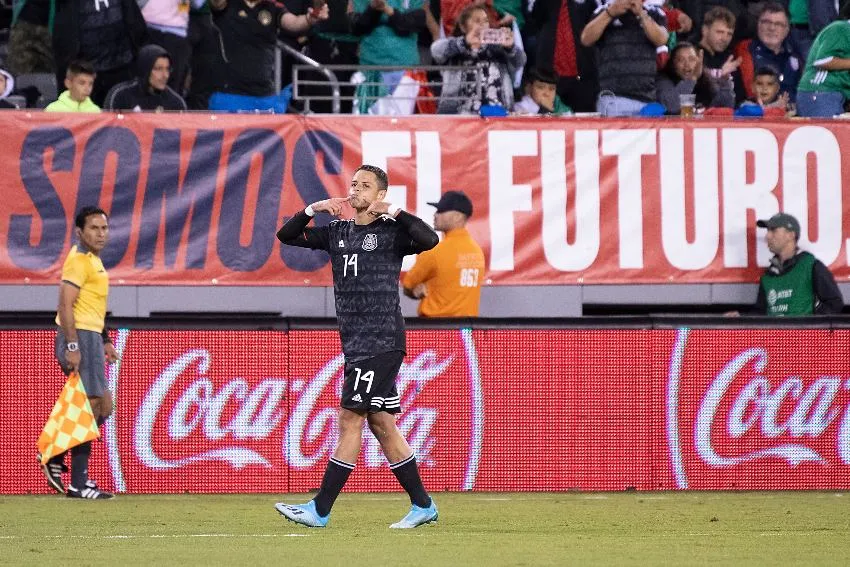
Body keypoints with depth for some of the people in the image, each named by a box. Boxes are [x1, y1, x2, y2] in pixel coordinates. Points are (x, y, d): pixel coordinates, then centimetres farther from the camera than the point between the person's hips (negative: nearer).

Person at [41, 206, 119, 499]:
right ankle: (78, 484, -7)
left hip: (90, 336, 10)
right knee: (89, 407, -9)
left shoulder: (93, 260, 18)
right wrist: (73, 346, -25)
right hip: (79, 337, -10)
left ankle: (55, 458, 17)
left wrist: (104, 341, 27)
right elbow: (65, 305, -20)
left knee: (102, 407, 13)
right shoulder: (78, 260, -13)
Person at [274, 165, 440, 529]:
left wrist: (392, 211, -20)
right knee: (380, 424, 8)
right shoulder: (338, 232, 15)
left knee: (351, 420, -8)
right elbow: (287, 236, 15)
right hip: (356, 345, 8)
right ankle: (422, 506, 13)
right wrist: (313, 210, -1)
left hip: (381, 343, -8)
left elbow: (429, 240, -23)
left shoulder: (391, 231, -5)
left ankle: (320, 510, -8)